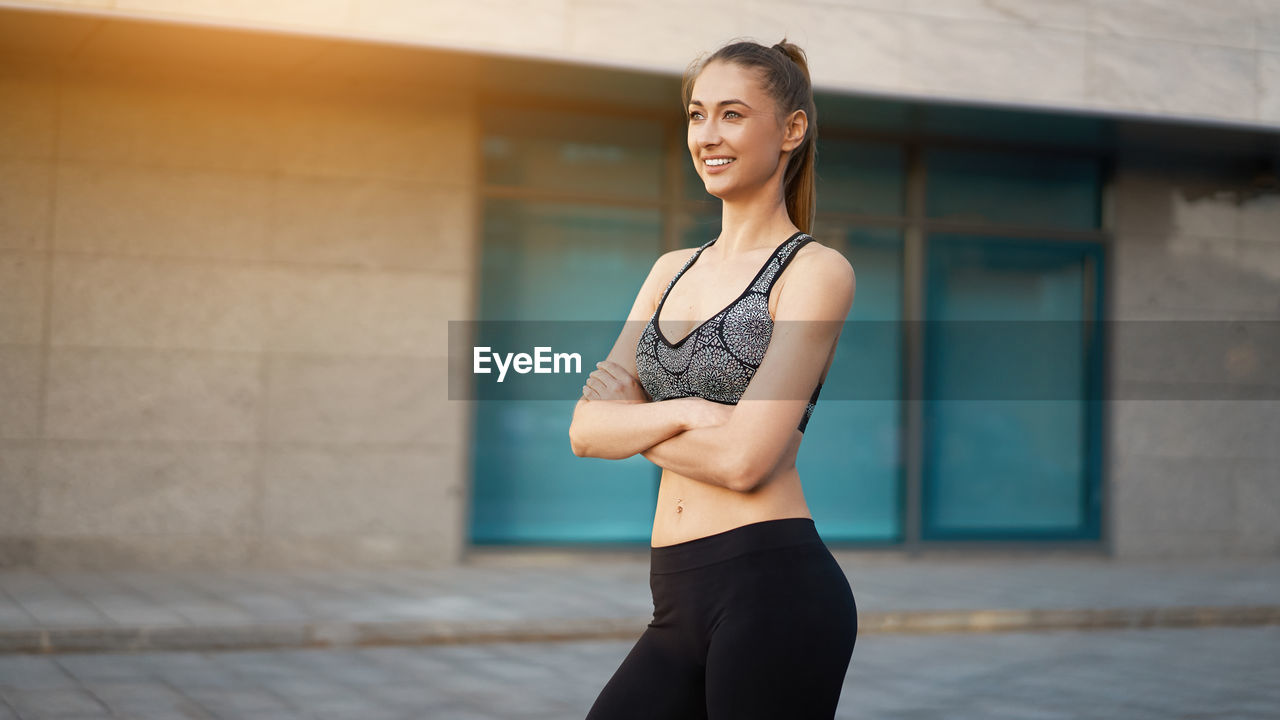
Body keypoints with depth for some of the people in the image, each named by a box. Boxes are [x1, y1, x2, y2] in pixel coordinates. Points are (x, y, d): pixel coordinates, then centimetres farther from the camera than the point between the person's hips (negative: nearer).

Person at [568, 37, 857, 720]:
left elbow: (744, 459, -15)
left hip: (774, 587, -6)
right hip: (679, 599, 6)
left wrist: (633, 421, -1)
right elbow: (586, 428, 6)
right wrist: (680, 411, -10)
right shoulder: (672, 270, 16)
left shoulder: (815, 271, -4)